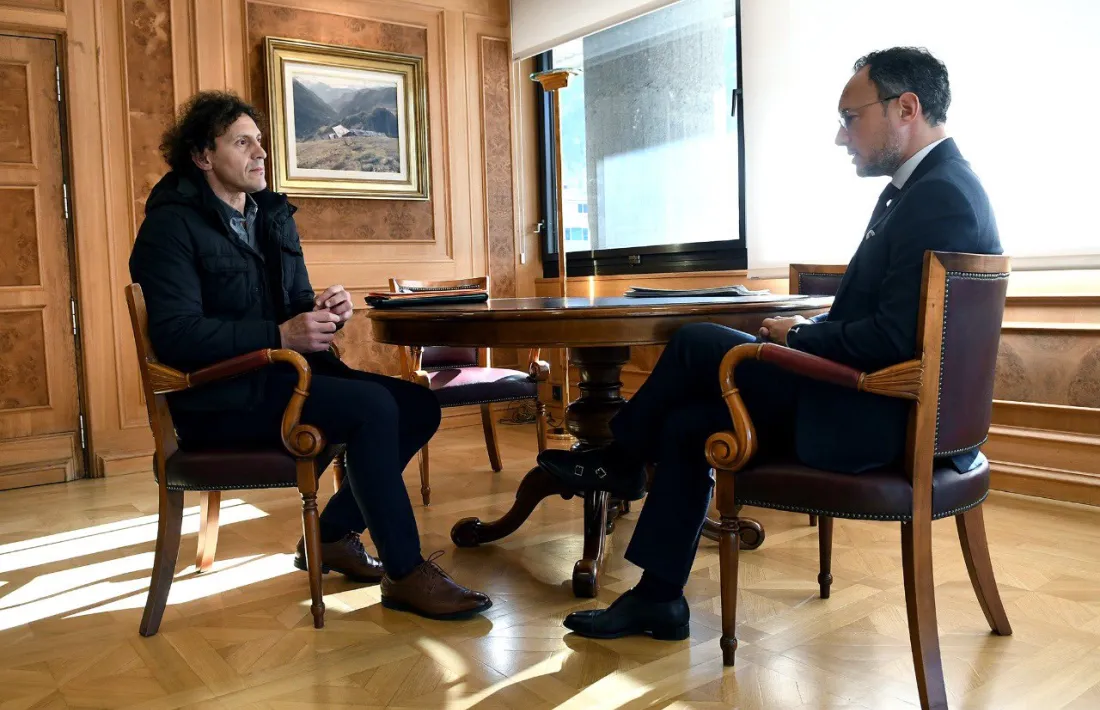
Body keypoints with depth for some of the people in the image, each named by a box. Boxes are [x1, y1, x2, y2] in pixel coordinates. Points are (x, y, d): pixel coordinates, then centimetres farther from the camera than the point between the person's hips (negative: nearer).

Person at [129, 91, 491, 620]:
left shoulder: (273, 215, 16)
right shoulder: (173, 224, -8)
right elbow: (175, 334, -19)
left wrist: (323, 310, -6)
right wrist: (279, 336, -26)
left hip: (283, 374, 8)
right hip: (220, 398, -8)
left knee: (418, 405, -7)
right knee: (371, 407, -28)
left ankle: (334, 534, 6)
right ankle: (406, 574, -16)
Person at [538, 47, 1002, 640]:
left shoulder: (941, 196, -18)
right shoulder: (919, 187, 14)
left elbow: (894, 338, -26)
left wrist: (799, 338, -11)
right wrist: (808, 330, 0)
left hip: (885, 420, -10)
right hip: (875, 398, 10)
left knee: (697, 343, -10)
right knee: (688, 422, 4)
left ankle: (618, 461, 14)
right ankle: (658, 598, 10)